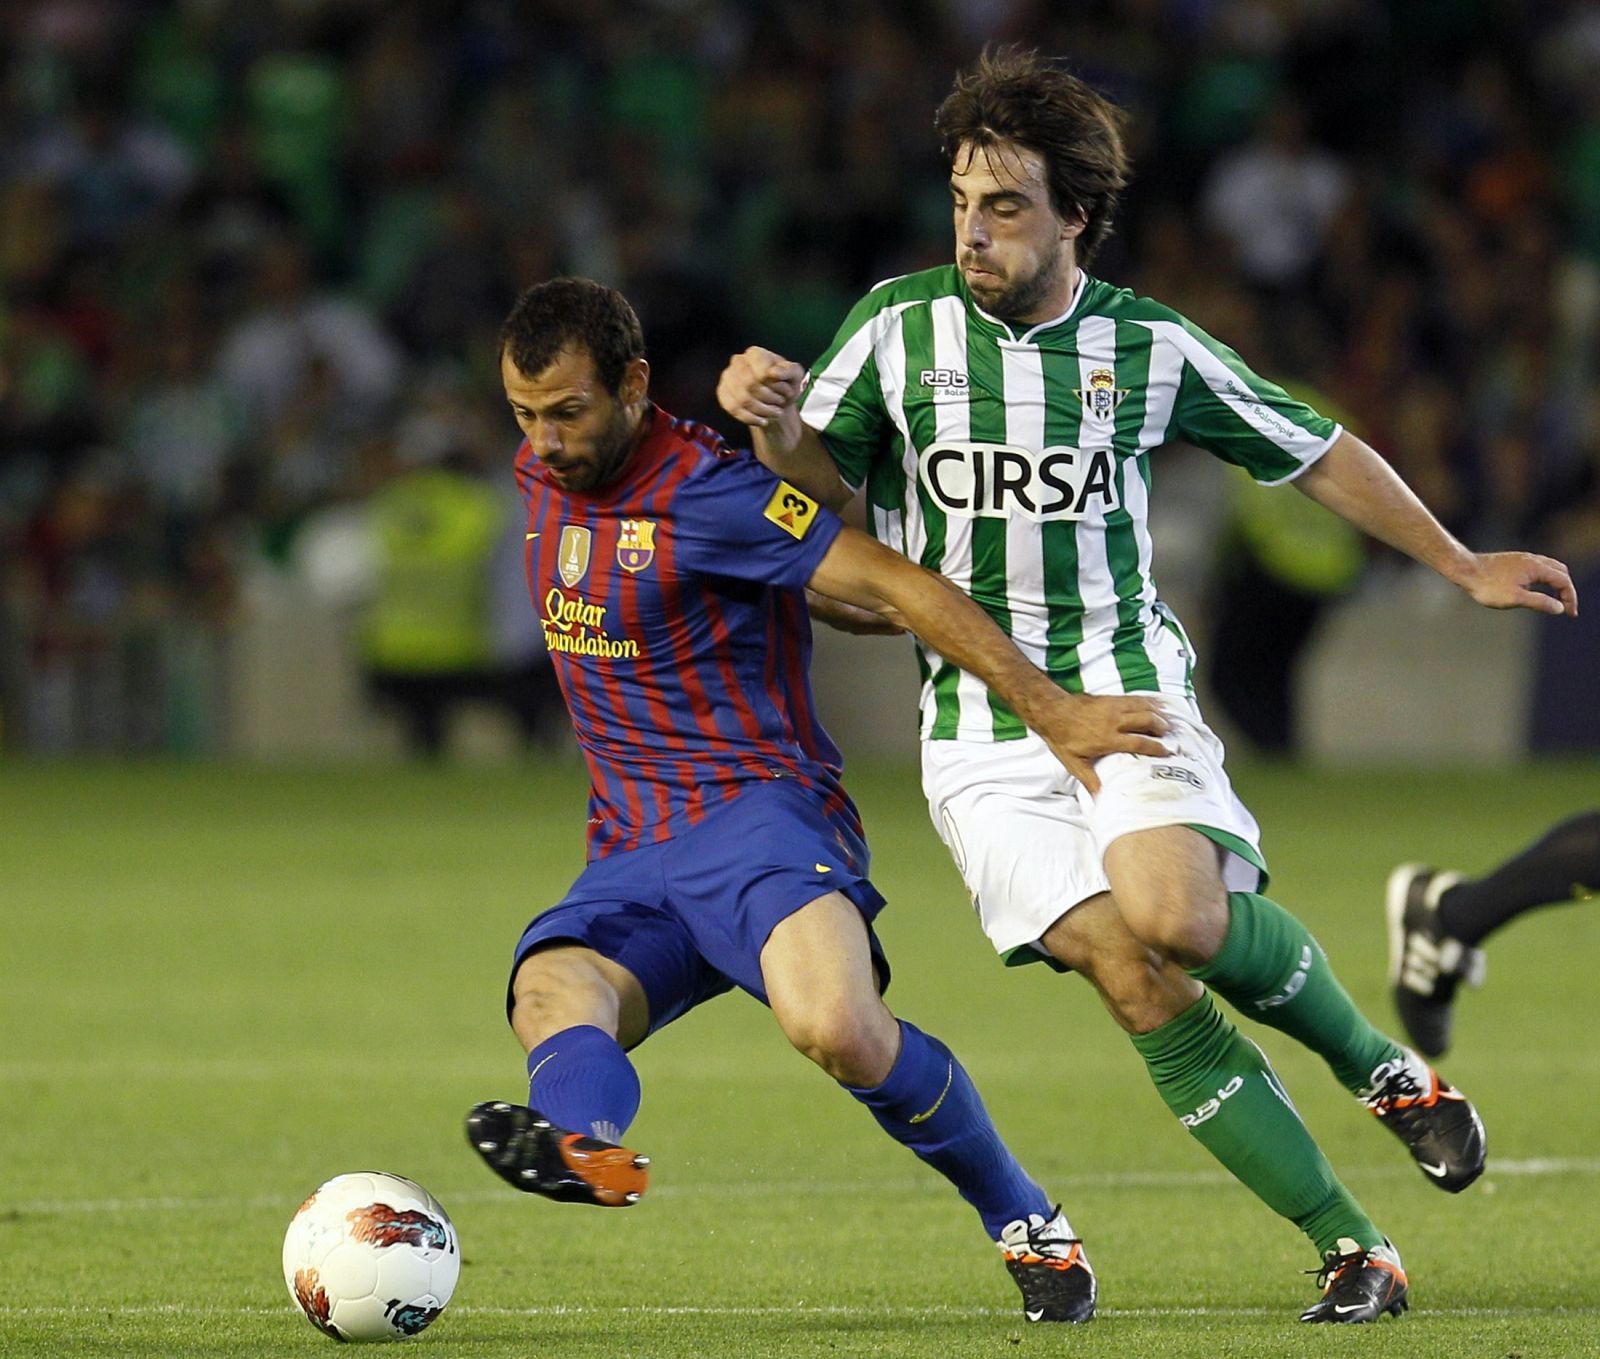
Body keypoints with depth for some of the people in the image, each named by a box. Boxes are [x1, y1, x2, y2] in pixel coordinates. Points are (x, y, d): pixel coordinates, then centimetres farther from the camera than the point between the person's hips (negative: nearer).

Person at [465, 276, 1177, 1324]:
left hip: (759, 807, -7)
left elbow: (894, 585, -15)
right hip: (630, 853, 7)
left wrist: (1052, 711, -17)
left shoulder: (705, 492, -12)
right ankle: (580, 1139, -62)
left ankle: (1028, 1223, -13)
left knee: (836, 1027, -33)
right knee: (550, 988, -28)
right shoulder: (542, 476, 12)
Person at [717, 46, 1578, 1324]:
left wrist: (1464, 565, 14)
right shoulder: (900, 324, -1)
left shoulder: (1147, 347, 0)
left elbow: (1317, 451, 12)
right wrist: (774, 424, -12)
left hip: (1128, 689, -1)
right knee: (1132, 975, -16)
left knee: (1175, 912, -29)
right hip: (978, 729, 1)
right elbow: (825, 478, 11)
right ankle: (1349, 1251, -9)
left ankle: (1382, 1064, 0)